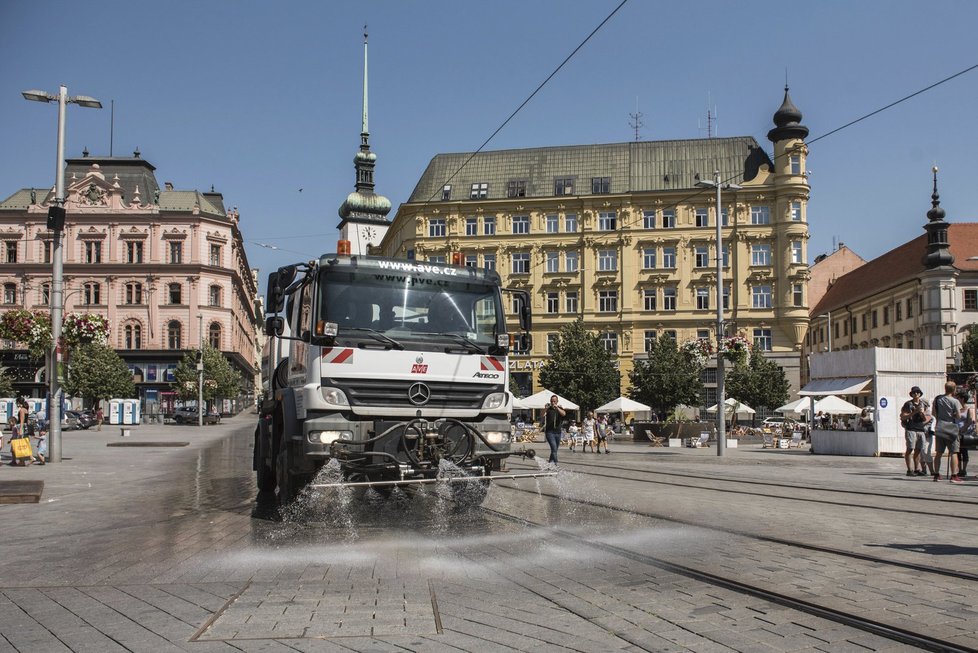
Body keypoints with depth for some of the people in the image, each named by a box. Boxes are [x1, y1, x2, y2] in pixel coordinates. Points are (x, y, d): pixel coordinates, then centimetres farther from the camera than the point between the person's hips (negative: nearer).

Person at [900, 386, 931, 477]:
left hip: (921, 429, 4)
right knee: (910, 449, -9)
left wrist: (922, 413, -8)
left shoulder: (924, 404, 15)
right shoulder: (908, 404, 2)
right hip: (910, 429, -4)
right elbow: (903, 417, -4)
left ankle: (917, 469, 13)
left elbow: (926, 419, 12)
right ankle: (910, 470, -10)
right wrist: (914, 412, -13)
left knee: (918, 450, 6)